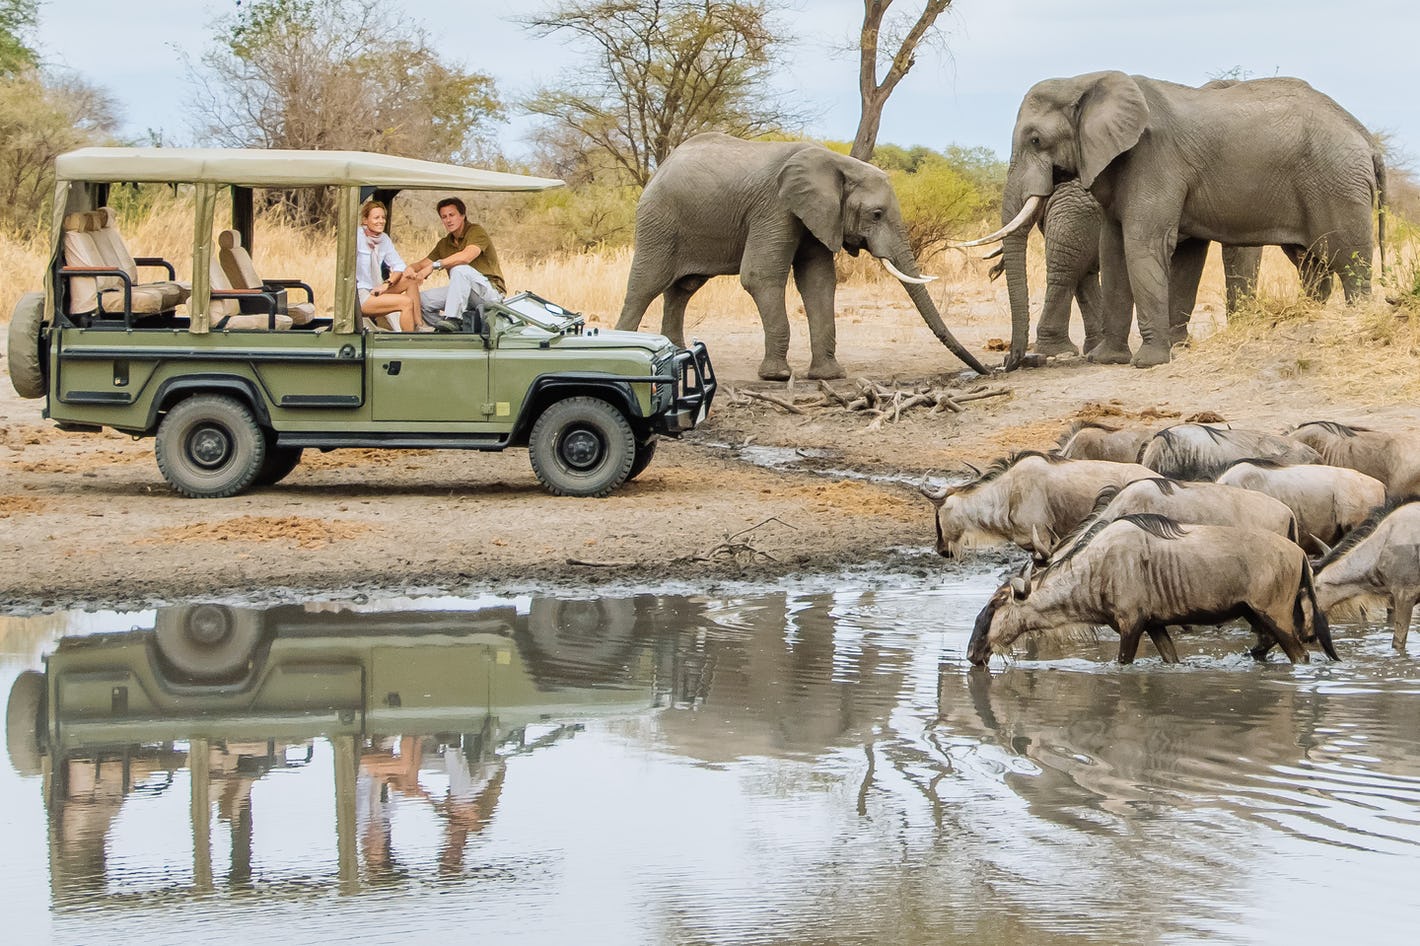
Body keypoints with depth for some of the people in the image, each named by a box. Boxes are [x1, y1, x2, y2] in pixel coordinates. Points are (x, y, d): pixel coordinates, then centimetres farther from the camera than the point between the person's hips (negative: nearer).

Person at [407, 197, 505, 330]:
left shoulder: (476, 232, -10)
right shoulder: (444, 244, 14)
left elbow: (466, 257, -30)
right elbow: (423, 264, 9)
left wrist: (434, 266, -31)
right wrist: (411, 269, -16)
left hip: (491, 292, -8)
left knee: (459, 269, -34)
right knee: (422, 299, -6)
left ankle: (452, 319, -36)